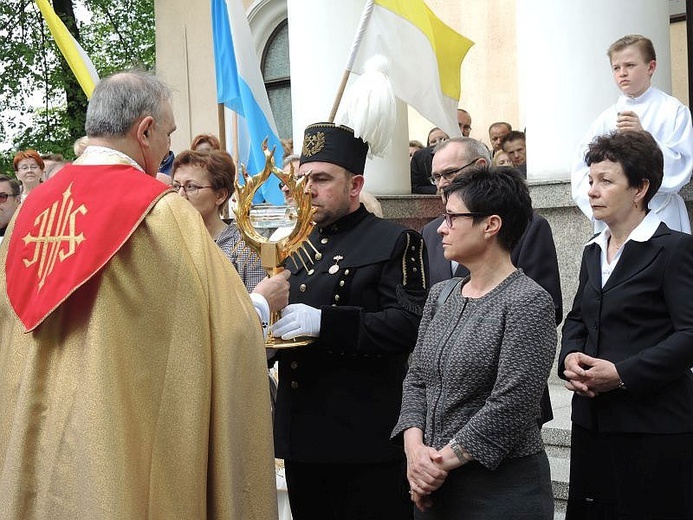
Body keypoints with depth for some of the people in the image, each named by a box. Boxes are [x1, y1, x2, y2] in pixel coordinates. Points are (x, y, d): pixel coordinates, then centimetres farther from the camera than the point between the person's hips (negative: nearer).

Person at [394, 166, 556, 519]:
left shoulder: (528, 302, -14)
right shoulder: (440, 295, 9)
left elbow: (510, 406, -19)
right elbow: (417, 378, 7)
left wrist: (443, 462, -15)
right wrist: (414, 448, -9)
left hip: (502, 487, -6)